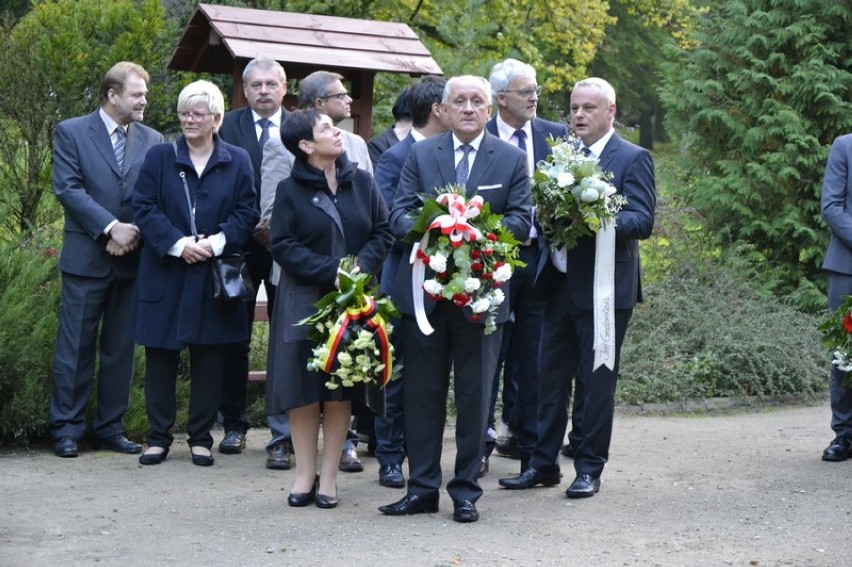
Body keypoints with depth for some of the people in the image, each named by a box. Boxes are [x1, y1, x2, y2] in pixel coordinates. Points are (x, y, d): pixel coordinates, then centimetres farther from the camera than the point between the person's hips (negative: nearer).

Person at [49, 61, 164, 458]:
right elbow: (67, 189, -9)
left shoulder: (153, 140, 9)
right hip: (86, 257, -3)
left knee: (120, 347, 8)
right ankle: (66, 429, 7)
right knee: (76, 347, 0)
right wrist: (111, 227, -17)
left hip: (133, 258, 3)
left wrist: (135, 232, -12)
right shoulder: (71, 132, 0)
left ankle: (110, 426, 16)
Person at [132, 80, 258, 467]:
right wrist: (178, 244, -15)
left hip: (215, 277, 0)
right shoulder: (159, 157, 4)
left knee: (209, 359, 5)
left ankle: (201, 438, 15)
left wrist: (216, 242, -16)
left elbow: (246, 213, 1)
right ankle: (158, 437, 14)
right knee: (160, 358, 4)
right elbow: (144, 208, -2)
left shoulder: (237, 161, 5)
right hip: (165, 275, 0)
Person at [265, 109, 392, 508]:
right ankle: (305, 473, 10)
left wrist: (361, 266, -14)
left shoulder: (362, 183, 6)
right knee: (304, 388, 0)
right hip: (304, 300, -2)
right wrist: (331, 270, -17)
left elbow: (383, 232, 4)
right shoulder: (290, 190, -2)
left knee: (343, 389, 3)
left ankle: (329, 475, 11)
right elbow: (282, 245, -8)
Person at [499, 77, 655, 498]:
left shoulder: (633, 159, -4)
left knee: (597, 381, 2)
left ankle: (589, 468, 11)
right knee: (550, 376, 8)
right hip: (561, 285, 6)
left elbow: (643, 221, -13)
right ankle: (543, 463, 17)